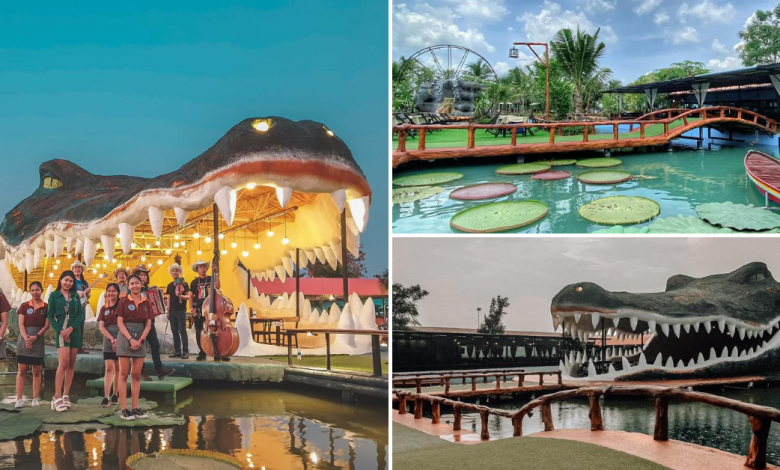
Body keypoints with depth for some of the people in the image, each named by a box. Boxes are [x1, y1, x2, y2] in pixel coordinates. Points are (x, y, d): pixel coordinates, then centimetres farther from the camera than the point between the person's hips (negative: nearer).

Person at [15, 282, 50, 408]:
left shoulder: (46, 307, 3)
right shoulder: (24, 306, 6)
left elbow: (46, 325, -1)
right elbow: (21, 324, -1)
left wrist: (35, 337, -14)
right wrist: (26, 338, -14)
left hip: (38, 340, 0)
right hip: (24, 339, 0)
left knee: (37, 371, 2)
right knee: (22, 370, -2)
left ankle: (36, 398, 6)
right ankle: (19, 399, -2)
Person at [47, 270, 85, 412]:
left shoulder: (75, 296, 13)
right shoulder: (54, 295, 5)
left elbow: (81, 314, 6)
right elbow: (50, 315, 1)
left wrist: (71, 328, -10)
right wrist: (59, 330, -12)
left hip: (75, 331, 4)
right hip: (61, 331, -4)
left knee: (71, 364, 2)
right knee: (64, 362, -17)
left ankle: (65, 395, 7)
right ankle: (57, 397, -15)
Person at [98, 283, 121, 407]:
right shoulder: (104, 309, 13)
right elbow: (101, 327, 5)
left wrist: (118, 339, -15)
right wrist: (111, 338, -10)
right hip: (108, 339, 2)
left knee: (118, 368, 3)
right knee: (109, 368, -5)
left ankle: (115, 395, 13)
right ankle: (106, 397, -11)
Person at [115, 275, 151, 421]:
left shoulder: (146, 303, 9)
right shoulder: (124, 302, 0)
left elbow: (148, 324, 6)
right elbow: (120, 322, -5)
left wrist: (140, 340, -8)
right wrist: (131, 339, -15)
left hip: (140, 339, 4)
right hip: (125, 337, -3)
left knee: (136, 375, 5)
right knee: (124, 374, -2)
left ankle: (135, 408, 9)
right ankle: (124, 409, -3)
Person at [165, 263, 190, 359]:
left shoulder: (184, 284, -1)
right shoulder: (170, 285, 14)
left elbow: (188, 297, -5)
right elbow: (169, 299, 16)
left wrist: (181, 295, -24)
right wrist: (168, 311, 11)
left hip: (181, 310, -5)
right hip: (172, 311, 5)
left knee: (182, 331, -8)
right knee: (174, 331, 6)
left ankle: (185, 352, -8)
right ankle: (177, 351, 11)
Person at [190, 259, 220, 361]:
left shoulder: (211, 279, 6)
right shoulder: (194, 282, 10)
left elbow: (217, 286, -14)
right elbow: (191, 296, 11)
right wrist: (192, 308, -1)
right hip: (198, 309, 2)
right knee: (199, 332, 3)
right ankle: (202, 353, 10)